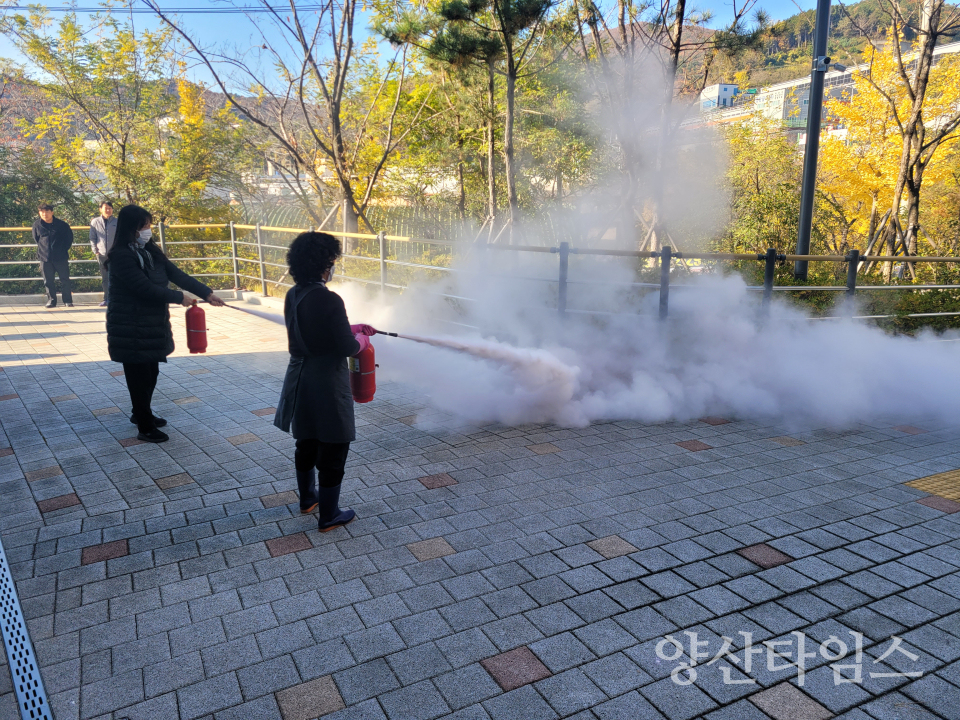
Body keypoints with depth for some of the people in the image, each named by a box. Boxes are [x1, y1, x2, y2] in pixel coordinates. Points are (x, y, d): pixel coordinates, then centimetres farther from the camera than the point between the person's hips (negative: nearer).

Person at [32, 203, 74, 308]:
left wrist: (65, 248, 6)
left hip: (61, 257, -2)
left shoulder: (61, 224, -4)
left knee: (65, 279, 2)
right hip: (45, 257, 2)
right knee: (48, 281, 6)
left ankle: (68, 300, 10)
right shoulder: (37, 224, 1)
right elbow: (36, 238, 17)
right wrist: (42, 248, 13)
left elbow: (70, 236, 9)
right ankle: (51, 300, 14)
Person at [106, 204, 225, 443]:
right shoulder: (121, 257, -18)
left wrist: (207, 293, -7)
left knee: (151, 372, 19)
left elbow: (176, 274, 1)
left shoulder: (151, 251, 6)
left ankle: (141, 413, 39)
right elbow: (146, 288, -22)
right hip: (131, 329, -8)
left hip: (153, 324, 8)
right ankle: (145, 427, 13)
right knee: (139, 375, 1)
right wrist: (179, 298, -13)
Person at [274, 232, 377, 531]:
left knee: (306, 444, 24)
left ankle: (308, 498, 43)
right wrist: (361, 339, 1)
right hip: (326, 386, -8)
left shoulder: (293, 296, 2)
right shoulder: (328, 300, -23)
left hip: (300, 382, 8)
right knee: (332, 451, 7)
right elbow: (347, 348, -20)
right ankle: (328, 516, 19)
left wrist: (352, 329, 15)